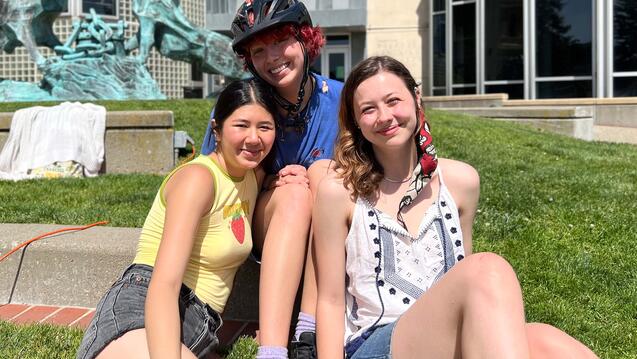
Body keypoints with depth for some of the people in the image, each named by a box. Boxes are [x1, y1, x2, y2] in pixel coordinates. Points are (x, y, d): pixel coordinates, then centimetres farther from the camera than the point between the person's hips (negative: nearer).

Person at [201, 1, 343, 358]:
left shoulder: (337, 99, -8)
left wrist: (317, 179, -19)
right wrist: (272, 182, -17)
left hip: (330, 230, 1)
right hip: (262, 228, -1)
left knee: (324, 171, -29)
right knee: (295, 194, -33)